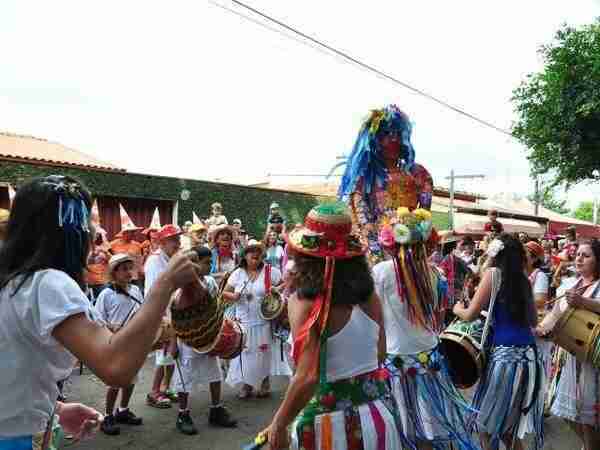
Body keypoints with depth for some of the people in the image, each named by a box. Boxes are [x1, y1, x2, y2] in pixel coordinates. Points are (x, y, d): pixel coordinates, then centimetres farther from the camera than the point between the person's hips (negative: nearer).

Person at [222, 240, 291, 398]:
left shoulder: (270, 271, -5)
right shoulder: (238, 273, 2)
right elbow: (225, 293, 6)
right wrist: (233, 296, -14)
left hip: (263, 322, -2)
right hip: (243, 322, 2)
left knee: (264, 354, 8)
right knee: (245, 354, 10)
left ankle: (265, 385, 27)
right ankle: (246, 385, 27)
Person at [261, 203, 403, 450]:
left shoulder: (305, 301, -19)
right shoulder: (369, 294, -4)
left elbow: (308, 378, -23)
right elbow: (379, 354, 9)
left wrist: (278, 425, -10)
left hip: (333, 421, -5)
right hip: (379, 409, 5)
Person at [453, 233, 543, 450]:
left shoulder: (494, 273, -6)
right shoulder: (524, 280, 12)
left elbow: (471, 315, -5)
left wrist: (457, 309, 14)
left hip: (506, 354, -7)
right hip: (528, 354, 7)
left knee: (487, 420, 8)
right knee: (509, 422, 21)